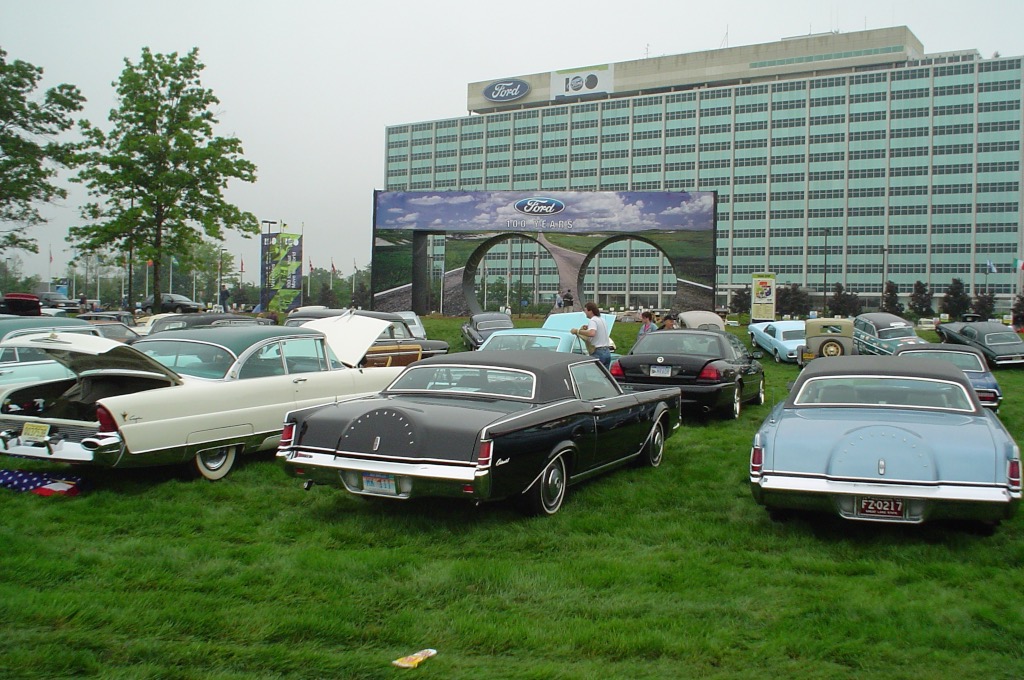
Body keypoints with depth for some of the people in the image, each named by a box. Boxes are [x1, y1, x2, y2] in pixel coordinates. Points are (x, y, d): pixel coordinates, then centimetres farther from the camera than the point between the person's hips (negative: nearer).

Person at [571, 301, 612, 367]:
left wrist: (577, 331, -24)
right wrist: (589, 328, 25)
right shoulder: (602, 320, 19)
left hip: (598, 353, -9)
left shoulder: (592, 321, -11)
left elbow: (592, 333, -31)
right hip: (607, 352, 9)